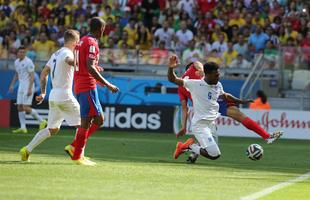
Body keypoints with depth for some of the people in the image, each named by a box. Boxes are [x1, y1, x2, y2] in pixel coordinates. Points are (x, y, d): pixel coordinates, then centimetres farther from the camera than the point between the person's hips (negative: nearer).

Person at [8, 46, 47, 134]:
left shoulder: (28, 62, -12)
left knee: (26, 108, -13)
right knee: (20, 107, 3)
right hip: (21, 87, 8)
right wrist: (12, 85, 19)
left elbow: (32, 76, -16)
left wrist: (30, 88, -23)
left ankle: (41, 121, -1)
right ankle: (23, 128, 5)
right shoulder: (16, 62, 12)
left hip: (28, 87, -8)